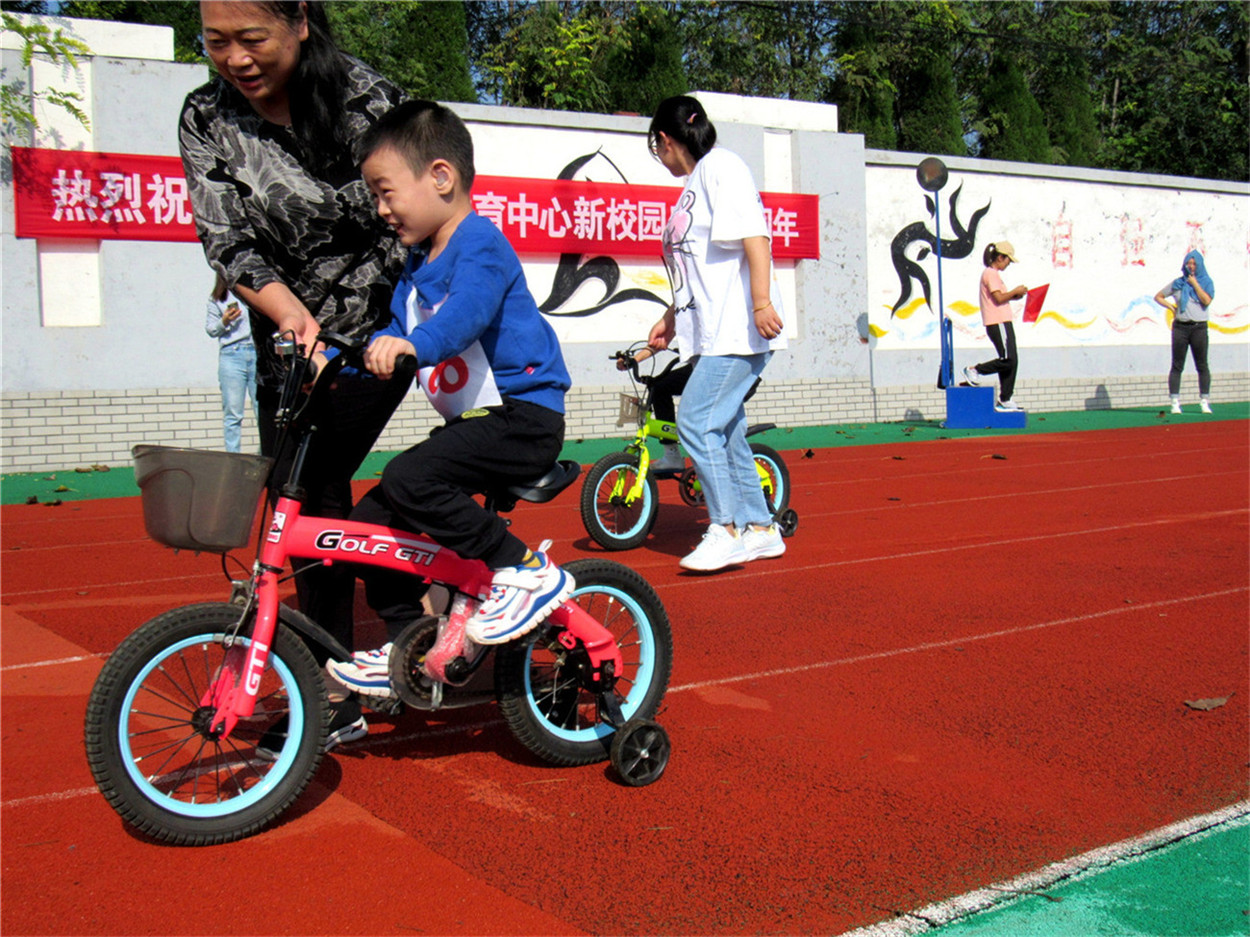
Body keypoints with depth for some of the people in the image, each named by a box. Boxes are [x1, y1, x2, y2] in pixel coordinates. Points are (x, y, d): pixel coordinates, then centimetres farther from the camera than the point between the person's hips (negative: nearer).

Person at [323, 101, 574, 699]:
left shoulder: (479, 244, -12)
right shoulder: (418, 266, 16)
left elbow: (467, 312, -32)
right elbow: (395, 334, 19)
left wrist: (413, 345, -50)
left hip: (523, 414, -10)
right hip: (472, 422, 10)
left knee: (408, 481, -29)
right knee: (371, 519, 6)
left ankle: (527, 571, -18)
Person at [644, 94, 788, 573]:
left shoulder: (719, 165, -6)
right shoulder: (693, 184, 22)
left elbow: (753, 235, -17)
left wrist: (762, 302, -25)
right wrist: (670, 319, 30)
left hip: (738, 328, -10)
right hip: (713, 332, 10)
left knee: (697, 421, -14)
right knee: (726, 430, 10)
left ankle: (726, 530, -7)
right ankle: (760, 529, 18)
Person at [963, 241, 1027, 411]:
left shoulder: (992, 274, 21)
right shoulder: (991, 274, -9)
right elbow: (999, 297, -18)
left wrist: (1013, 296, 13)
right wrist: (1015, 291, -6)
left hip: (1003, 322, 10)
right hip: (998, 323, -10)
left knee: (1011, 361, 8)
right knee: (1008, 359, -16)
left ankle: (1005, 399, 10)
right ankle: (974, 370, -4)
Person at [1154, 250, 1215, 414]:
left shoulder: (1206, 282, 6)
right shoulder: (1178, 283, 10)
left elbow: (1207, 301, -10)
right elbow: (1158, 297, 17)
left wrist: (1195, 283, -7)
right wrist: (1171, 306, 3)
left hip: (1199, 327, -1)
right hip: (1180, 327, 1)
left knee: (1202, 365, 1)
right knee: (1177, 366, -1)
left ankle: (1204, 401, 6)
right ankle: (1175, 402, -1)